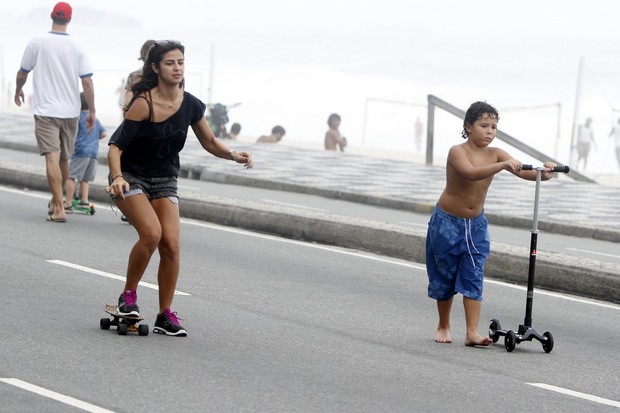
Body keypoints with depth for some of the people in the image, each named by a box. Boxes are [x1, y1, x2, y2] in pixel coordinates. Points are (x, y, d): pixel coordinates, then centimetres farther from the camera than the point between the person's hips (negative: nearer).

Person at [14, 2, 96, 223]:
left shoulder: (37, 43, -5)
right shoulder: (76, 47, -1)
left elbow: (22, 74, 5)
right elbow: (87, 82, -4)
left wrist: (18, 91, 25)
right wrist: (92, 111, 4)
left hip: (46, 110, -3)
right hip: (70, 112, 3)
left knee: (52, 158, -11)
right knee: (64, 159, 17)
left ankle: (59, 208, -22)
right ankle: (55, 201, 33)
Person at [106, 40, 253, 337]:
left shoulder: (191, 105, -4)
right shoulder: (144, 103, -20)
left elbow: (209, 142, 9)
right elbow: (116, 145, -21)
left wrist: (232, 155, -11)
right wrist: (117, 177, -37)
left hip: (165, 181, 5)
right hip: (131, 177, -5)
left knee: (171, 244, -10)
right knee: (152, 233, -26)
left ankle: (165, 315, 1)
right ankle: (128, 295, -5)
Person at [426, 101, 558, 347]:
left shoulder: (495, 154, -5)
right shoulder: (457, 152, -20)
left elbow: (521, 171, -19)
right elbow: (470, 173, -40)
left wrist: (541, 174, -40)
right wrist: (502, 165, -52)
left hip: (476, 225, 4)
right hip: (447, 223, -4)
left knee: (473, 277, -5)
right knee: (444, 276, 8)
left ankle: (472, 332, -10)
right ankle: (443, 326, 26)